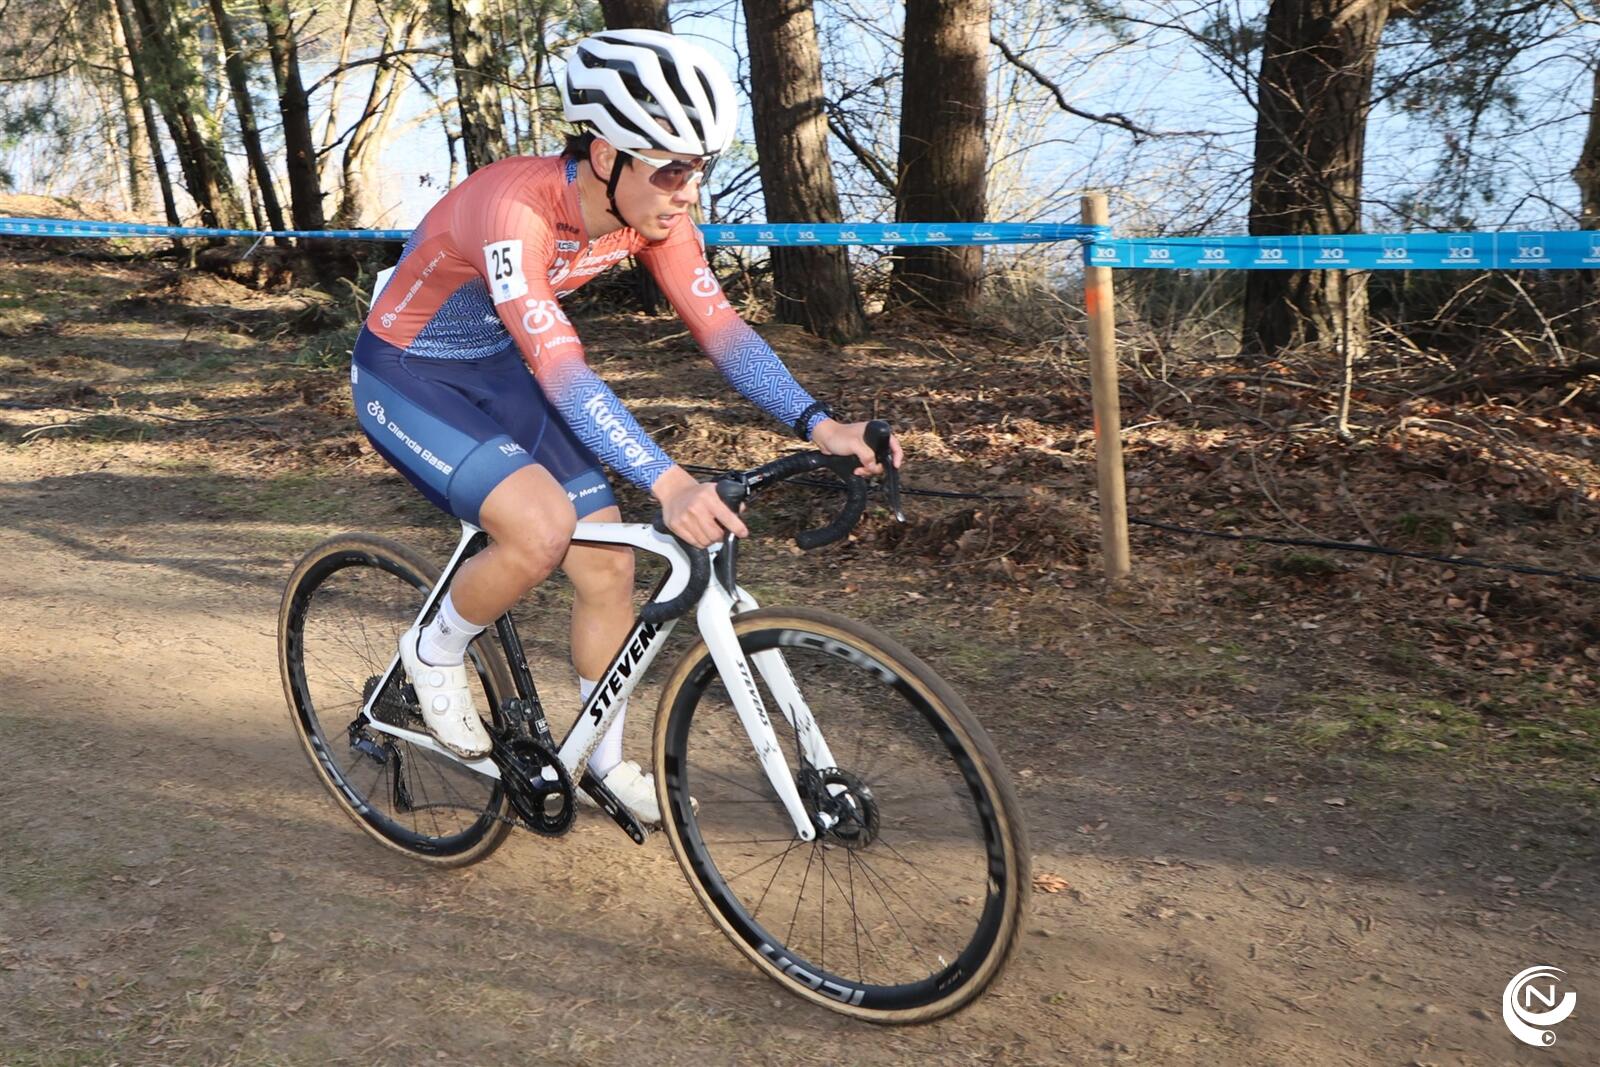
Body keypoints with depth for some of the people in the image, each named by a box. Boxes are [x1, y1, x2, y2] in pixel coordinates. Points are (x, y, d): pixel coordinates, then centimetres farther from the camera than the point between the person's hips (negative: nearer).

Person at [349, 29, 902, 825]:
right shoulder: (513, 207, -35)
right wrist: (667, 482, -52)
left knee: (608, 563, 0)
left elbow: (719, 326, -17)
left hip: (501, 374, 7)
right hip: (406, 380, -6)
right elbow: (558, 367, -43)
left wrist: (818, 425, -30)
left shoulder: (652, 213, -14)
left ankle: (607, 761, 20)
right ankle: (434, 652, 2)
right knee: (542, 529, -30)